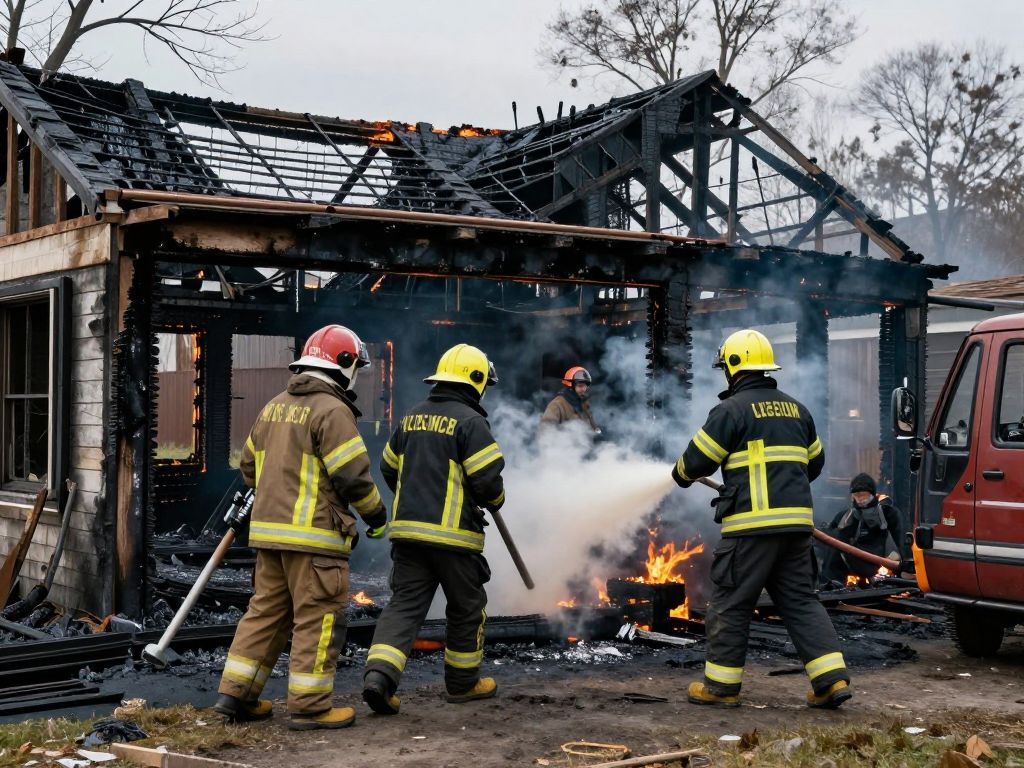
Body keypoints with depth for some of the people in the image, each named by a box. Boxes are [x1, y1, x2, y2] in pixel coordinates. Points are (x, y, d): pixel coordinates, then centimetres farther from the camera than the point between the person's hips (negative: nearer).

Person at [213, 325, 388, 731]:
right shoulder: (332, 411, -12)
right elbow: (353, 475, -15)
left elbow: (249, 466, 22)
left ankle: (236, 695, 17)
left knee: (266, 610, 15)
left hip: (269, 529, 8)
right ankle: (310, 706, 3)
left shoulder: (273, 407, 14)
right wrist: (377, 515, 0)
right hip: (314, 533, -8)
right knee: (319, 618, 0)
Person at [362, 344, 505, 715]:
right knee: (466, 608, 12)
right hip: (453, 532, -6)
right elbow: (488, 480, -14)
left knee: (404, 604, 5)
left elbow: (389, 468, 20)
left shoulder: (411, 418, 12)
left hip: (407, 528, 6)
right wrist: (495, 499, 9)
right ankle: (463, 682, 24)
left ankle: (379, 675, -13)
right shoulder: (470, 421, -10)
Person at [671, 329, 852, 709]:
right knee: (800, 600, 11)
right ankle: (832, 679, 3)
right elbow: (815, 462, 25)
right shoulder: (795, 408, 17)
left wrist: (681, 474, 18)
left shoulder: (732, 409, -6)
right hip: (796, 521, 7)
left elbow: (697, 461, -5)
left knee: (731, 603, 4)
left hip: (752, 523, -7)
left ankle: (721, 685, 10)